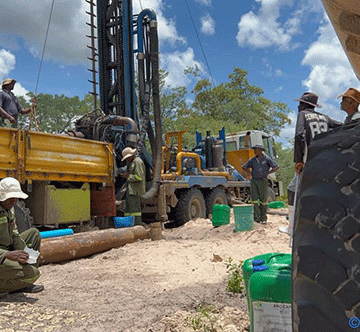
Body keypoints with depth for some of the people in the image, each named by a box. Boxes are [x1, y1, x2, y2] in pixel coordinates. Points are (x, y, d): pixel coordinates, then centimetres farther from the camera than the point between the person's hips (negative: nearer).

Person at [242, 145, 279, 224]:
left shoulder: (266, 159, 3)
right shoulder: (252, 160, 14)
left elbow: (276, 167, 1)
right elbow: (244, 167, 24)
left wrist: (267, 173, 0)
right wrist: (249, 173, 10)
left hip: (262, 181, -3)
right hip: (254, 181, 3)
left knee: (263, 199, 0)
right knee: (254, 199, -5)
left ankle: (263, 218, 9)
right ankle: (256, 217, -2)